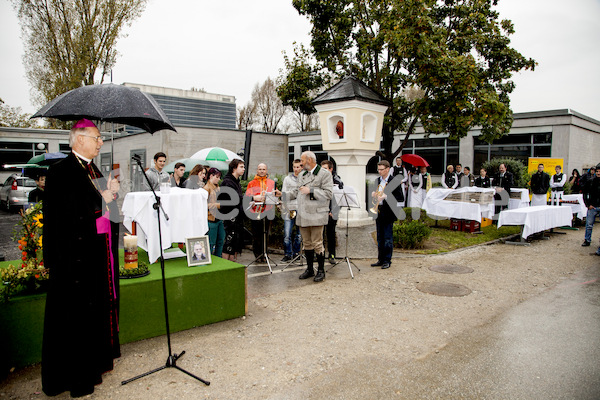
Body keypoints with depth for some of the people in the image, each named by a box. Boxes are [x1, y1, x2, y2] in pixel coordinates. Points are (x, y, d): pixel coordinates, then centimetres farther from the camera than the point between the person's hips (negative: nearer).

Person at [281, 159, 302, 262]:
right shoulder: (287, 179, 10)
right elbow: (284, 195, 6)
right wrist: (289, 209, -4)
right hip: (289, 210, 0)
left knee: (299, 235, 6)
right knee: (287, 234, -4)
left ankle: (296, 253, 19)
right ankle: (287, 254, 7)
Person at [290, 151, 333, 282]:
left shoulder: (325, 174, -5)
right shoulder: (301, 175, 19)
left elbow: (328, 194, -14)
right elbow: (296, 192, 27)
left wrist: (311, 191, -17)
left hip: (316, 215, -7)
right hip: (302, 216, 7)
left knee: (317, 244, -4)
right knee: (307, 243, 12)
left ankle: (321, 270, 10)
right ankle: (309, 269, 23)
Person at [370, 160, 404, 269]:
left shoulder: (394, 181, -8)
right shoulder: (378, 180, 13)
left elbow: (400, 197, -13)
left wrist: (386, 196, -23)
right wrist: (373, 194, -2)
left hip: (388, 212, -7)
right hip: (378, 211, 7)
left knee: (388, 238, -1)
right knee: (379, 238, 13)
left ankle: (387, 261, 8)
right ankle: (381, 259, 22)